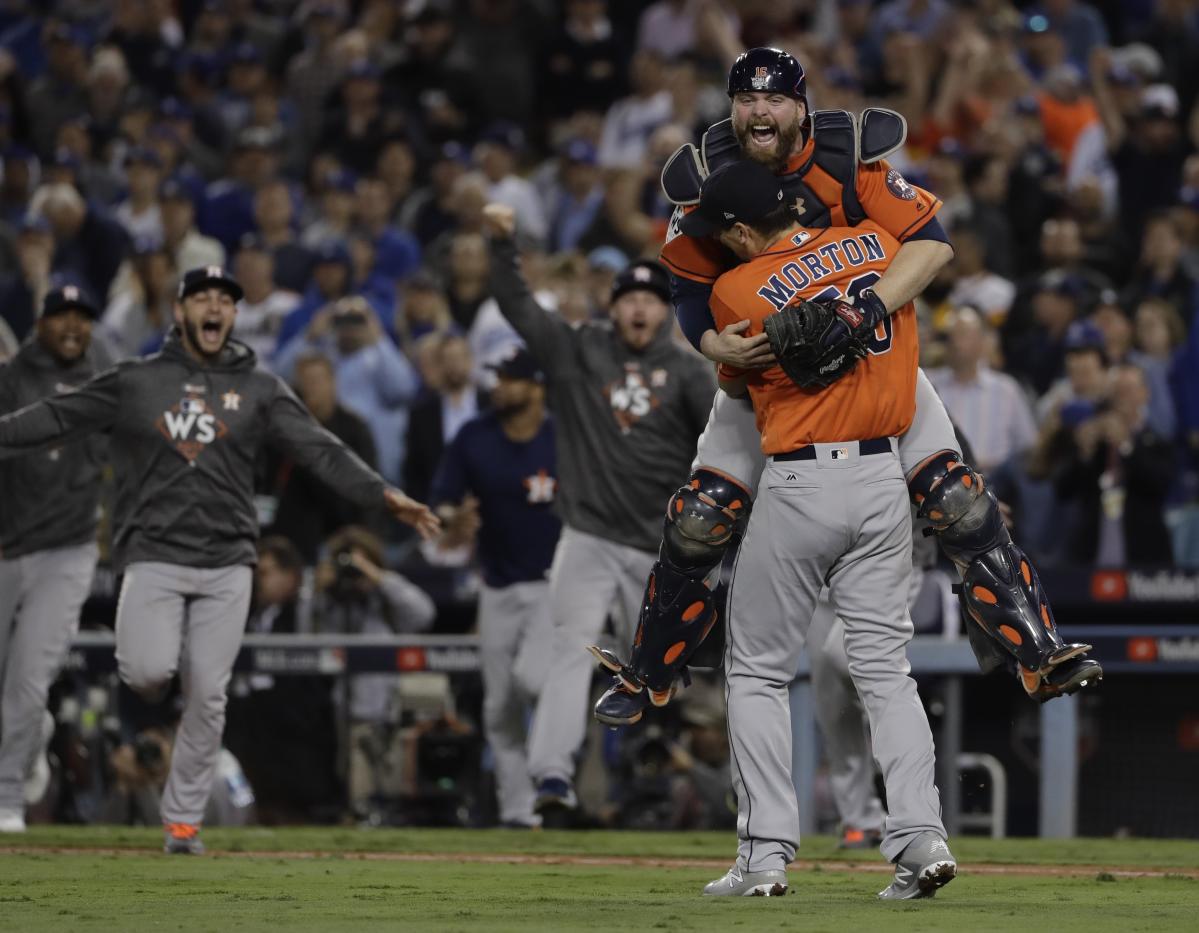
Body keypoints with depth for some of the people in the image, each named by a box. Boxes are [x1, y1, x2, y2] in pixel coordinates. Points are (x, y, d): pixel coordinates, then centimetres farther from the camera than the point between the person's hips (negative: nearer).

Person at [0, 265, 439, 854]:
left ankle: (183, 819, 10)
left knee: (207, 694, -2)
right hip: (153, 557, -1)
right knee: (150, 672, -20)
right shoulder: (134, 382, 6)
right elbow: (54, 420, 4)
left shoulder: (260, 391, 7)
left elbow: (320, 451, -1)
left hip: (226, 566, 1)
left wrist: (383, 495, -13)